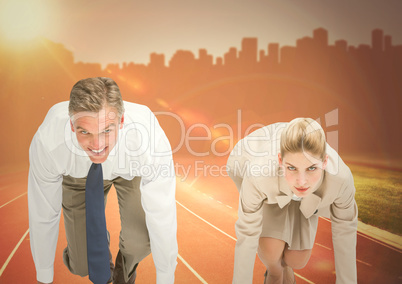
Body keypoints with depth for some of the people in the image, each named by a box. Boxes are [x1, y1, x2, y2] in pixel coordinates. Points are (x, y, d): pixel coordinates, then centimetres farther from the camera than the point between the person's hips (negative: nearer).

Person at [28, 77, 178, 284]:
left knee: (142, 239, -24)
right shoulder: (47, 142, -37)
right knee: (82, 264, -4)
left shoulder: (150, 140, -42)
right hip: (78, 174, 1)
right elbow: (42, 215, -21)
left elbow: (162, 217, -29)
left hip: (132, 171, 0)